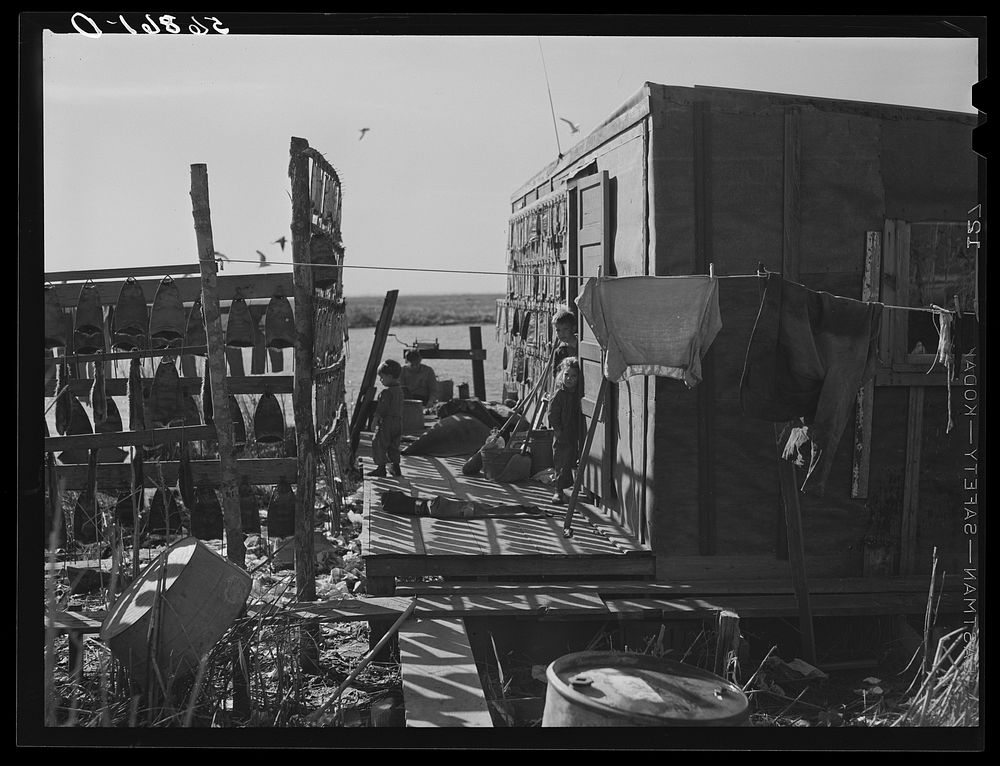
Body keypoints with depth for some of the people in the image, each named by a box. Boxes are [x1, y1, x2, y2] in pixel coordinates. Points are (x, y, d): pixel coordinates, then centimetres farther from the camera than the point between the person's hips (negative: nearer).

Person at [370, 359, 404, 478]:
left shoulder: (386, 392, -18)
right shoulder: (399, 390, 9)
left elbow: (381, 410, -18)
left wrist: (374, 421, -10)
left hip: (386, 423, -8)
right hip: (398, 422, 9)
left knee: (379, 445, 2)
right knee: (393, 446, 16)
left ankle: (381, 468, 4)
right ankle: (396, 468, 19)